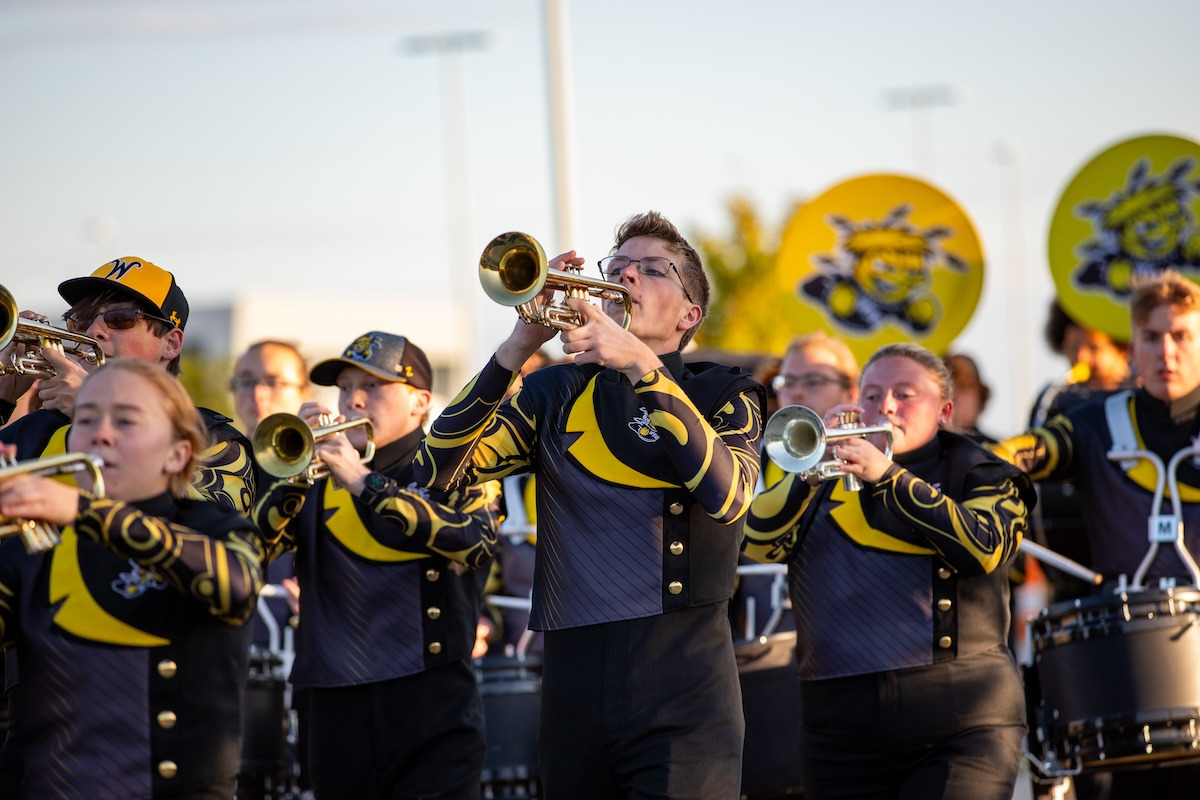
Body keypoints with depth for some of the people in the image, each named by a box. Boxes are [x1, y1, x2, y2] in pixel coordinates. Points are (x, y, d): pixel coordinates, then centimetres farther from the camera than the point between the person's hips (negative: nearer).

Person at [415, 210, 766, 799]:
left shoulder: (721, 394, 8)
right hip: (571, 678, 3)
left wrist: (640, 365, -20)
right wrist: (520, 345, -11)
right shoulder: (553, 391, 14)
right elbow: (439, 470, -1)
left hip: (679, 683, -3)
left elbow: (727, 496, -14)